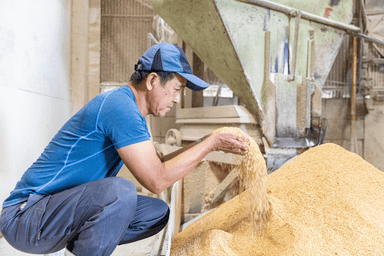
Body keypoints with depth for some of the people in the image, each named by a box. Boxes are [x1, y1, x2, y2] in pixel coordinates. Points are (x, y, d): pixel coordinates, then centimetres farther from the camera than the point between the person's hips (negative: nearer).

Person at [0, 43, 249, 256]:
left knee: (158, 213, 4)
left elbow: (158, 164, 13)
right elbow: (156, 180, -25)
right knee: (119, 191, -35)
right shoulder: (120, 106, -23)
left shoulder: (127, 107, 8)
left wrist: (208, 143, 6)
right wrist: (210, 143, -17)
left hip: (64, 210, 9)